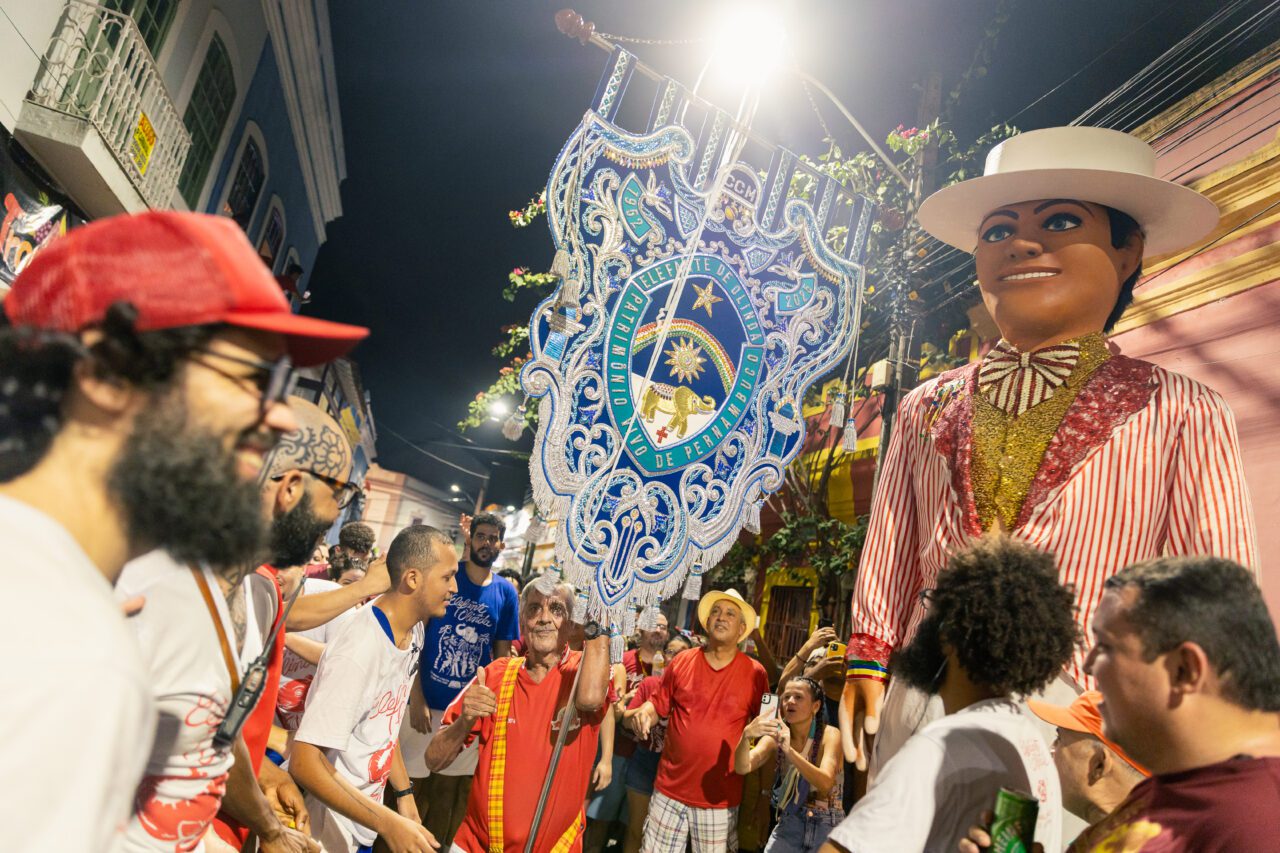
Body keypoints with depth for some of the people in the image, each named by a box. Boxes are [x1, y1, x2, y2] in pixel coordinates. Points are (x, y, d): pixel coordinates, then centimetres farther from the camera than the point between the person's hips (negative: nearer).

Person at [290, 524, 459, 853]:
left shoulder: (413, 632, -2)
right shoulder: (357, 652, -29)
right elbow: (305, 762, -28)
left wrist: (404, 794, 8)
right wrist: (389, 823, -29)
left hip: (367, 806, 8)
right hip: (331, 821, -8)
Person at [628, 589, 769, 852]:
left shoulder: (755, 672, -5)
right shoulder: (681, 662, 0)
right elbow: (658, 704, 8)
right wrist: (644, 714, -12)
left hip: (720, 796, -1)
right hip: (670, 790, 2)